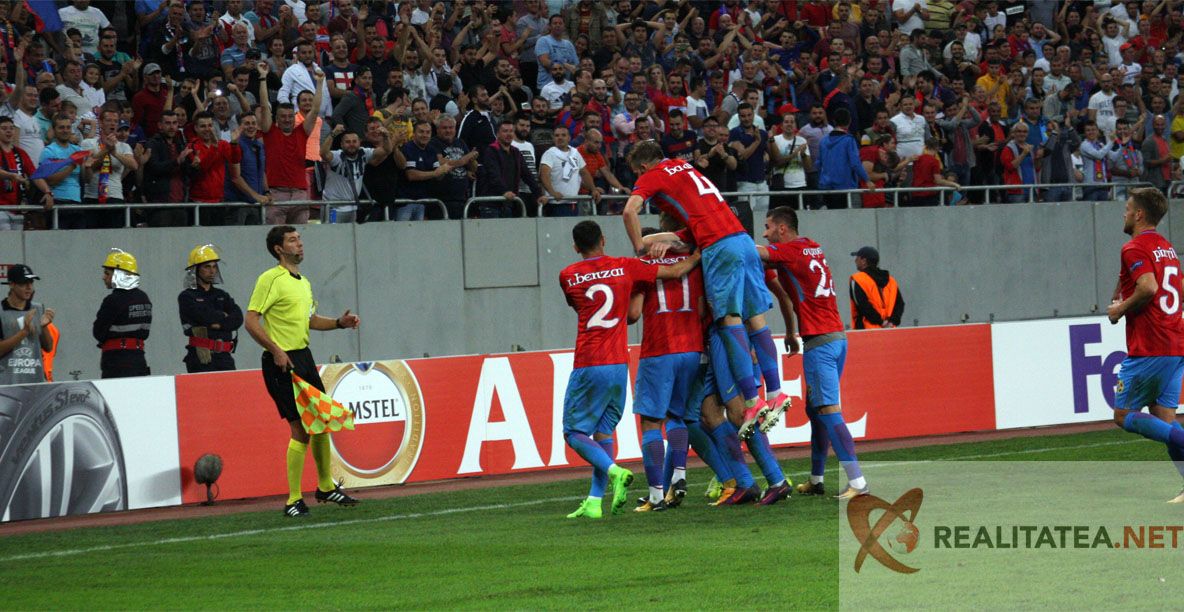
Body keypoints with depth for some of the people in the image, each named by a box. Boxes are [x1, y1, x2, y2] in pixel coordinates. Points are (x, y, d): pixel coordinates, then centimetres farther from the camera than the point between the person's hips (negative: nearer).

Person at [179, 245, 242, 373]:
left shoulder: (222, 296, 20)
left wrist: (219, 325, -11)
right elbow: (205, 316, -13)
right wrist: (223, 316, 4)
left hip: (224, 357, 5)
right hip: (201, 357, -5)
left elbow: (238, 318, 4)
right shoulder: (187, 297, 3)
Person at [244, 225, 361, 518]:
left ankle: (326, 486, 30)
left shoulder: (303, 282, 16)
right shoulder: (271, 279, -11)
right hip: (282, 361, -9)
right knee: (300, 429, -10)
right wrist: (276, 351, -22)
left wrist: (339, 323, 11)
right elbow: (251, 321, -15)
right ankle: (293, 501, -3)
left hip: (303, 357, 9)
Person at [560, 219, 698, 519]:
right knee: (604, 430, 11)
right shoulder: (626, 267, 3)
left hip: (588, 367, -3)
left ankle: (614, 471, -20)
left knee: (574, 432, 3)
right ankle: (595, 502, 4)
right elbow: (676, 271, 8)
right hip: (619, 365, 3)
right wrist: (699, 255, 26)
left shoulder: (567, 276, 1)